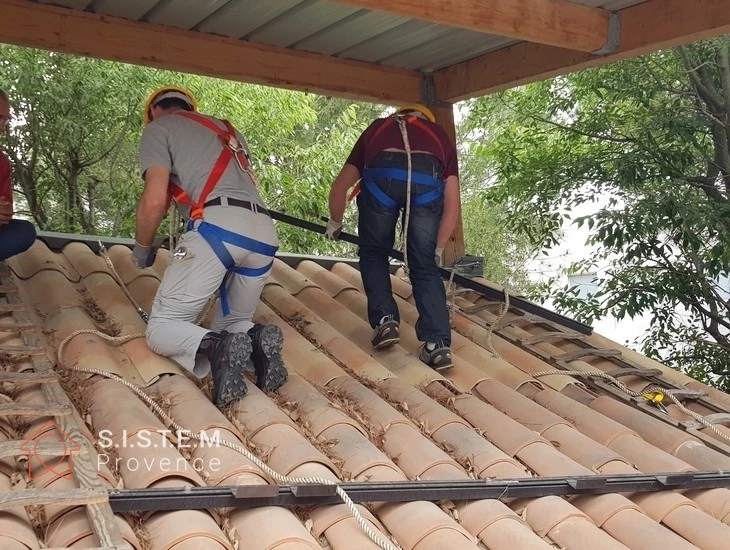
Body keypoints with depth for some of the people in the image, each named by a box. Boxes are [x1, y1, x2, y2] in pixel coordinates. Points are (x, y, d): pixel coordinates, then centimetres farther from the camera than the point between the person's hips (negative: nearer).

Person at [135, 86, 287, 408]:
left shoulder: (159, 127, 15)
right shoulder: (228, 130, 35)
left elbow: (154, 201, 1)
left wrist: (142, 249, 19)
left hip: (217, 227, -6)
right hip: (264, 235, 6)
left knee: (162, 327, 4)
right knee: (233, 325, 23)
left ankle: (216, 348, -27)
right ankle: (257, 342, -12)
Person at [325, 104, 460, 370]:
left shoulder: (378, 128, 39)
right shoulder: (440, 134, 38)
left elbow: (339, 187, 37)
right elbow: (452, 205, 30)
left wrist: (335, 224, 54)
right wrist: (437, 250, 42)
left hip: (382, 177, 0)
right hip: (428, 181, 1)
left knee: (373, 253, 24)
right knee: (424, 266, 14)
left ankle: (385, 321, 11)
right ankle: (437, 344, 5)